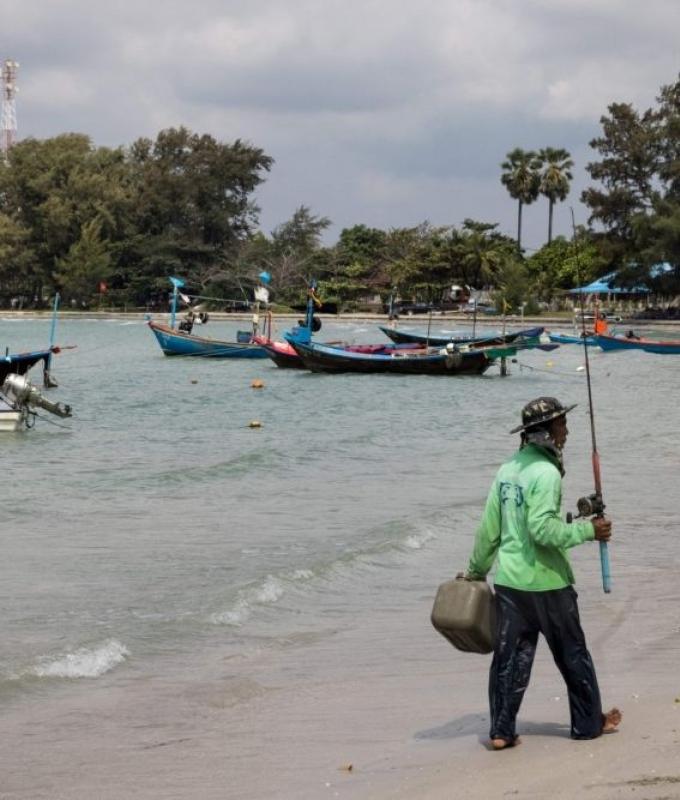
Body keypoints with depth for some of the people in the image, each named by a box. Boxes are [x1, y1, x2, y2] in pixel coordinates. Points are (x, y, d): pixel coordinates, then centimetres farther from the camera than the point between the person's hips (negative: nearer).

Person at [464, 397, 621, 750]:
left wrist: (477, 570, 21)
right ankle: (589, 722, 20)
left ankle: (501, 731, 8)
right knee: (572, 654, 9)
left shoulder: (507, 469, 8)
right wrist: (588, 530, -15)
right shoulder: (546, 472, -16)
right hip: (546, 581, -7)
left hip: (508, 580, 7)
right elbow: (542, 529, -23)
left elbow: (489, 528, 11)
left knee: (509, 656, 9)